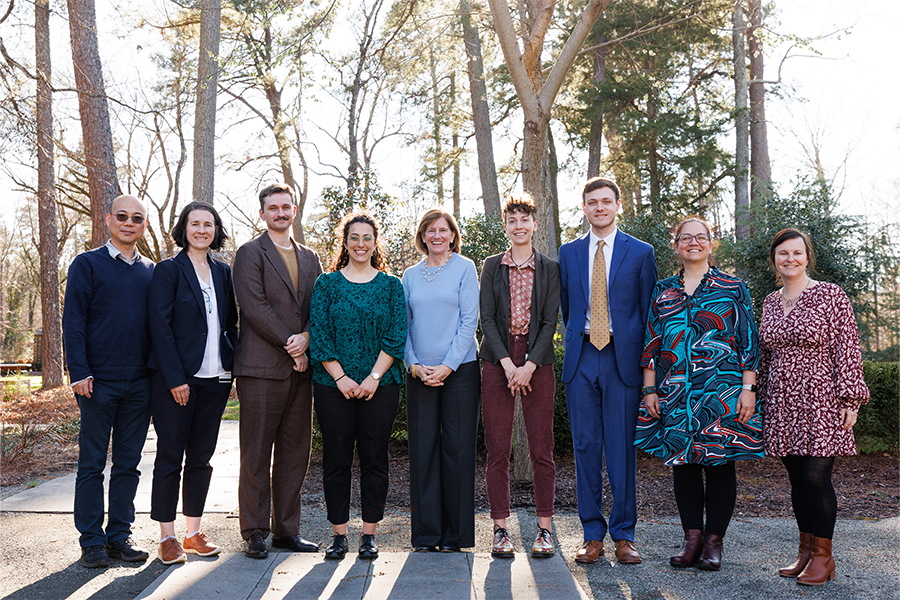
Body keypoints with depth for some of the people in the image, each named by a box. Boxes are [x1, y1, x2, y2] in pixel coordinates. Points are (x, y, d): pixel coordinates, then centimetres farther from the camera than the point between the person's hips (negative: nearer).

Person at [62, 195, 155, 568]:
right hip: (99, 382, -3)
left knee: (128, 463, 9)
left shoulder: (151, 272, 12)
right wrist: (79, 372, -11)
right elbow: (73, 322, -3)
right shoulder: (87, 264, 1)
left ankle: (120, 535, 19)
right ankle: (92, 541, 14)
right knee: (92, 464, 4)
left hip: (139, 383, 4)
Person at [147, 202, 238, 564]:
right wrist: (175, 378, -15)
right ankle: (167, 537, 13)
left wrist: (236, 367, 5)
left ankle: (194, 532, 21)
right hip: (176, 380, -5)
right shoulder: (168, 270, -3)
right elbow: (160, 326, -9)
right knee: (170, 456, 2)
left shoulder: (224, 272, 12)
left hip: (215, 378, 5)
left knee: (201, 456, 11)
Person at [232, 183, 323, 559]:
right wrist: (291, 344, -11)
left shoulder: (310, 258, 19)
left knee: (295, 454, 8)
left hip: (299, 369, 5)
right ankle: (254, 533, 11)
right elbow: (255, 307, -10)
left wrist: (304, 339, -8)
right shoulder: (249, 253, 1)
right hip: (261, 368, -5)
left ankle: (286, 530, 18)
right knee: (256, 455, 0)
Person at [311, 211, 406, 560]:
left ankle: (369, 534, 15)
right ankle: (339, 534, 15)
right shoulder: (327, 284, 6)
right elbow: (318, 334, -1)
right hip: (333, 385, 0)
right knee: (336, 459, 4)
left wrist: (374, 377, -11)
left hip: (380, 385, 0)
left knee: (374, 458, 3)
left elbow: (397, 335, -1)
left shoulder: (391, 285, 7)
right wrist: (341, 377, -10)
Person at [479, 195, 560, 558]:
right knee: (497, 449, 2)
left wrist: (529, 365, -11)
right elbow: (487, 318, 1)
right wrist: (507, 363, -10)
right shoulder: (491, 266, 8)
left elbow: (550, 321, 0)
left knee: (541, 449, 2)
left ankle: (544, 529, 13)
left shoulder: (550, 269, 7)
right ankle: (500, 530, 11)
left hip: (537, 361, 0)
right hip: (497, 361, 1)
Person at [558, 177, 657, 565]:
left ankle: (623, 535, 14)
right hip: (581, 359, 2)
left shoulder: (641, 253, 5)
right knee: (585, 447, 5)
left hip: (623, 358, -2)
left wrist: (644, 362, 1)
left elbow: (648, 311, 5)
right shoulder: (569, 253, 12)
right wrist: (577, 340, 13)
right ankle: (592, 535, 15)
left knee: (622, 448, 1)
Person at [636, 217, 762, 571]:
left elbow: (749, 342, 3)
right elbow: (651, 343, 12)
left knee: (720, 463, 1)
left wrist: (748, 388, -6)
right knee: (681, 462, 5)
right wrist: (649, 389, 5)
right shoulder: (662, 291, 12)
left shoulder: (733, 288, 5)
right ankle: (692, 538, 16)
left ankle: (714, 541, 12)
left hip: (723, 391, -2)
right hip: (675, 393, 3)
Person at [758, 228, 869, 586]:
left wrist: (850, 399, -12)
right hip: (783, 402, 5)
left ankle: (823, 556, 8)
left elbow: (848, 349, -6)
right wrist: (763, 401, 17)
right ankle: (806, 550, 21)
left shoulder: (830, 295, -3)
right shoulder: (770, 302, 12)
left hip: (820, 400, -5)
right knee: (797, 479, 9)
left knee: (816, 477, -6)